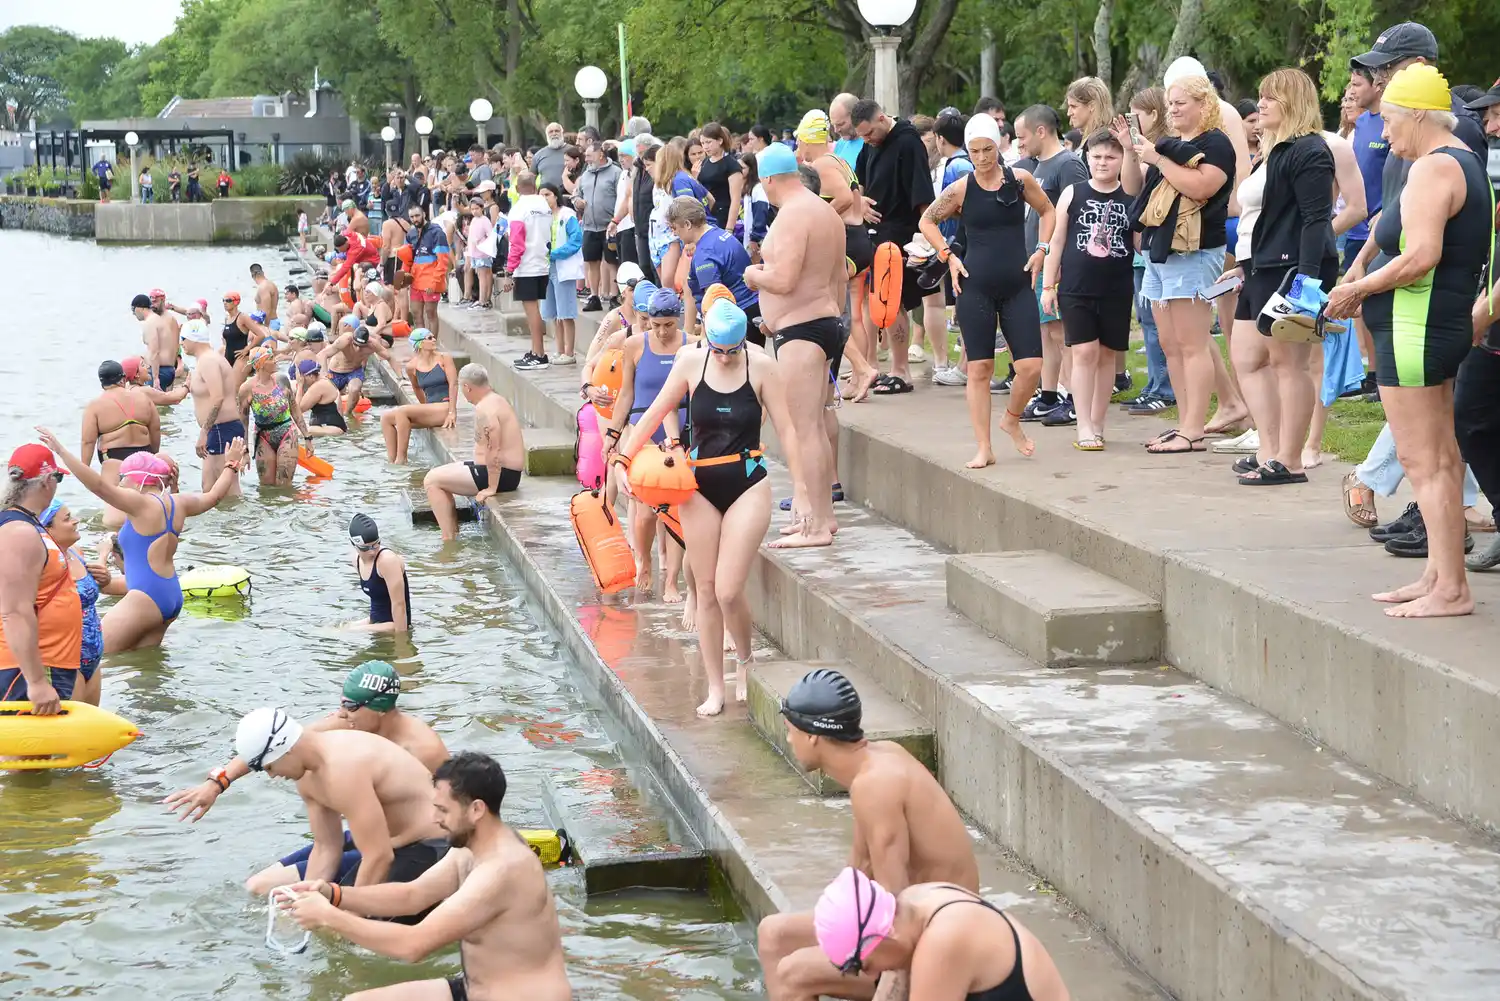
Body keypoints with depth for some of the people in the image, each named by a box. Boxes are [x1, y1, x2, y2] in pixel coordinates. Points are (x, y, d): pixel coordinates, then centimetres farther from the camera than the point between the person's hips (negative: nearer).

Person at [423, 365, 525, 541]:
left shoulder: (484, 409, -21)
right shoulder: (497, 400, 13)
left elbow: (494, 450, -28)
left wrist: (491, 488, -23)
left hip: (501, 474, -11)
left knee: (432, 480, -7)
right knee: (439, 476, 22)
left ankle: (449, 540, -7)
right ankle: (454, 533, 21)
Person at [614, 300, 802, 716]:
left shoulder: (761, 366, -7)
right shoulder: (691, 362, -2)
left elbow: (785, 429, -4)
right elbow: (655, 413, 6)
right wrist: (623, 457, 0)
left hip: (747, 486, -2)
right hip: (700, 486, 3)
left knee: (728, 591, -11)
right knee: (705, 591, 3)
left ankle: (746, 661, 17)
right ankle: (715, 689, 13)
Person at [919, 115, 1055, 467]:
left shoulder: (1020, 180, 0)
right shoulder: (960, 189, -3)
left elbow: (1047, 211, 16)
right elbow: (927, 221, 11)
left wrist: (1041, 249, 5)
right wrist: (948, 256, 1)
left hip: (1017, 286, 1)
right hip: (976, 288, -1)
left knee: (1031, 366, -6)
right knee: (979, 369, 0)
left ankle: (1012, 419, 23)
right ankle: (984, 449, 7)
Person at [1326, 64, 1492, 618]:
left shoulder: (1433, 168, -17)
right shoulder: (1464, 163, 16)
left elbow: (1420, 256, -27)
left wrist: (1359, 289, -14)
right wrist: (1363, 283, 13)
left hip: (1415, 332, -11)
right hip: (1446, 324, 11)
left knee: (1422, 463, -8)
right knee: (1441, 458, 12)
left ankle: (1450, 589, -8)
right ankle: (1439, 576, 18)